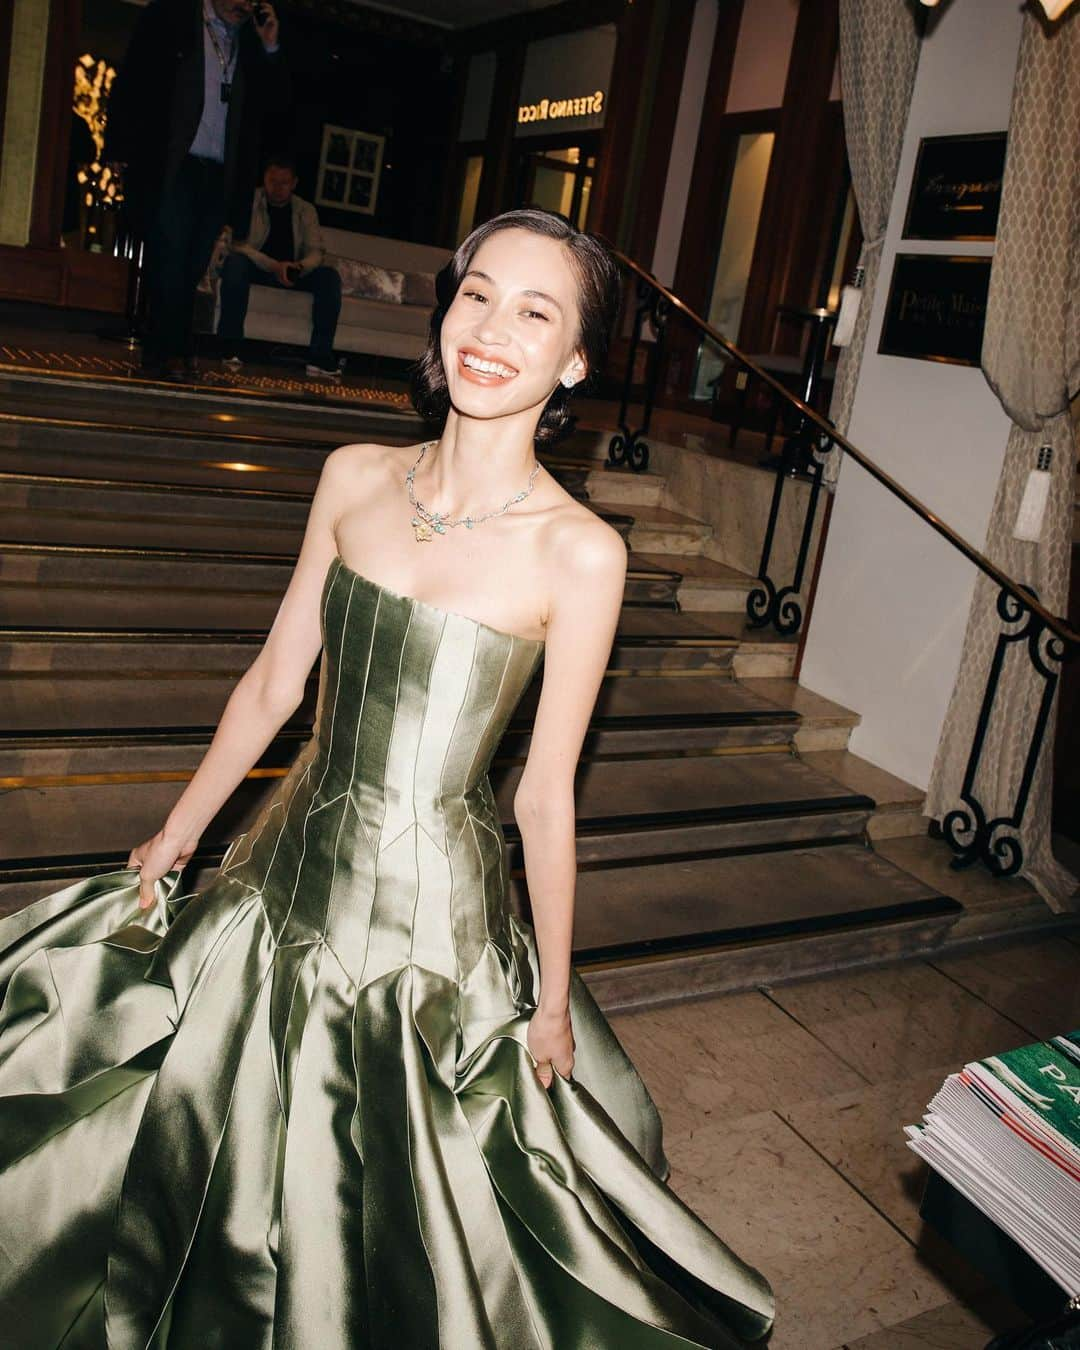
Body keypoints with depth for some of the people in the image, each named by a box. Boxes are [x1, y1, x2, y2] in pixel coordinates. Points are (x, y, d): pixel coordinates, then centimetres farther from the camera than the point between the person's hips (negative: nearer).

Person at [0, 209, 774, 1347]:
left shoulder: (579, 553, -17)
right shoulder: (354, 479, -4)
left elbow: (545, 792, -10)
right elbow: (275, 679, 4)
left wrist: (555, 995, -3)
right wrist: (178, 831, 12)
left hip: (429, 903, -4)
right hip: (295, 862, 5)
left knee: (384, 1212, 16)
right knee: (222, 1159, 25)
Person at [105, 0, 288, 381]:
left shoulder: (253, 41, 15)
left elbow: (274, 107, 10)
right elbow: (131, 81, 1)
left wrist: (270, 49, 0)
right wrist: (123, 149, -7)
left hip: (220, 177, 4)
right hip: (169, 167, -3)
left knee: (191, 268, 2)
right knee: (170, 259, -8)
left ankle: (161, 350, 9)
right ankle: (173, 350, -3)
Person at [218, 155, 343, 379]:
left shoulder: (306, 210, 6)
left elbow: (316, 252, -1)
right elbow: (237, 244, -15)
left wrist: (300, 266, -26)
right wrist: (274, 266, -30)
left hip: (292, 273, 3)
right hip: (255, 268, -3)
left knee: (329, 276, -22)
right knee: (235, 262, -36)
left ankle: (320, 358, -30)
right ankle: (229, 347, -36)